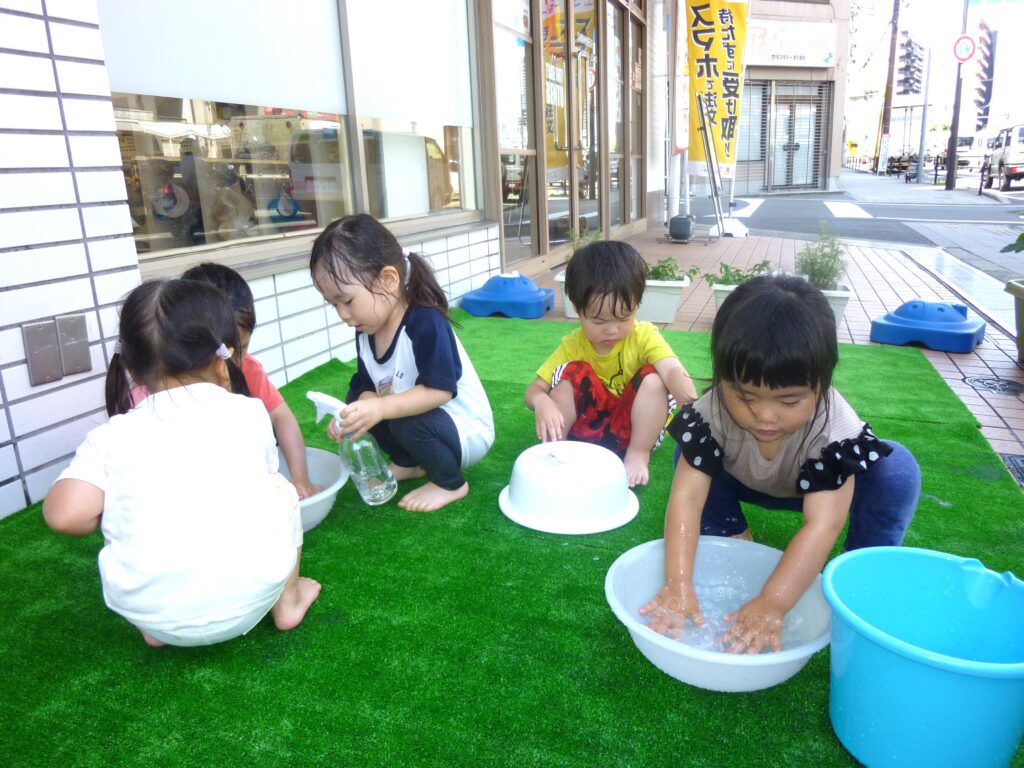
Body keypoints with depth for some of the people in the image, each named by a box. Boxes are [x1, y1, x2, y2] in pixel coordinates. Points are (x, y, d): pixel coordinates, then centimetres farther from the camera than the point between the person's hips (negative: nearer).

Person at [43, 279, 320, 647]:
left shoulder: (111, 436, 1)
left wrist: (116, 516, 12)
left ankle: (155, 630, 26)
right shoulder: (249, 413, 3)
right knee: (279, 490, 22)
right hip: (251, 597, -1)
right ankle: (287, 601, 29)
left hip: (150, 612, 1)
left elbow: (65, 515, -10)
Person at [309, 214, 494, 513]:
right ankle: (407, 463, 17)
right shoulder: (365, 332, -3)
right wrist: (357, 416, -23)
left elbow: (440, 390, -33)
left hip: (467, 430, -8)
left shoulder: (426, 322, -28)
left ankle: (450, 483, -3)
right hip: (416, 416, 8)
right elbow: (369, 388, -1)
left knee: (409, 422, -33)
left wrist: (380, 408, -41)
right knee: (356, 397, -3)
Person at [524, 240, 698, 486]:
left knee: (653, 377, -27)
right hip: (588, 427, 2)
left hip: (634, 428, -1)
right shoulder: (572, 346, -11)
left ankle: (637, 456, -17)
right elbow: (534, 389, -13)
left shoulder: (645, 337, -18)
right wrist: (541, 401, -40)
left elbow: (673, 371, -37)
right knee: (570, 372, -21)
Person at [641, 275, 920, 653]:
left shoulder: (836, 429, -40)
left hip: (818, 486, -1)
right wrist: (678, 584, -45)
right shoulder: (710, 415, -35)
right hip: (746, 483, 2)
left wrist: (770, 605, -50)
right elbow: (686, 497, -36)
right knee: (690, 456, -22)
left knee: (897, 469, -29)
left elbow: (822, 525, -45)